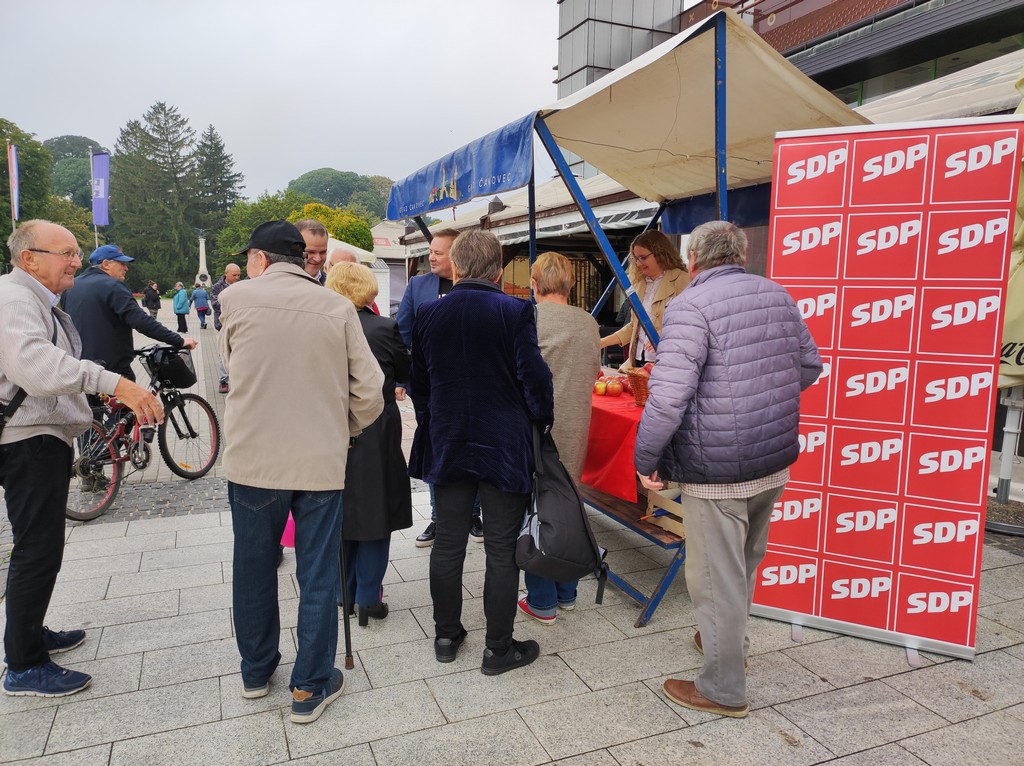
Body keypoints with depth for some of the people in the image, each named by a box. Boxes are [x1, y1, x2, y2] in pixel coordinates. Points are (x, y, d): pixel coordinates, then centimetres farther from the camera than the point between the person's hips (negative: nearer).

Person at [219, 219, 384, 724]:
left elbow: (230, 364, 12)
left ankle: (256, 669, 37)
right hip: (322, 462, 0)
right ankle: (311, 687, 21)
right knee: (317, 575, 11)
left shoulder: (236, 298, -4)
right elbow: (369, 391, -5)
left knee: (254, 567, 18)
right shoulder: (337, 308, -3)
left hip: (251, 459, 1)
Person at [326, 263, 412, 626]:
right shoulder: (384, 329, -14)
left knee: (341, 511, 17)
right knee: (374, 513, 8)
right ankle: (367, 598, 13)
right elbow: (407, 371, 0)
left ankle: (345, 592, 29)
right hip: (375, 435, -3)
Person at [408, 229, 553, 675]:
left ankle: (446, 635, 28)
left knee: (448, 543, 14)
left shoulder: (429, 314, 0)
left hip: (447, 444, 4)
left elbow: (418, 382, 8)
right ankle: (499, 647, 17)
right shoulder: (516, 313, -12)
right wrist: (539, 425, 3)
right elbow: (535, 377, -13)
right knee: (502, 549, 6)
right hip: (504, 445, -3)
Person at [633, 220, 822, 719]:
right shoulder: (777, 296, 7)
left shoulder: (691, 306, -16)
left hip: (716, 472, -8)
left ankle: (723, 690, 22)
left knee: (716, 579, 7)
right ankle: (730, 642, 47)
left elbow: (668, 396, -24)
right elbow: (809, 367, 17)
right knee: (744, 565, 26)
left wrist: (646, 460, -13)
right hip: (774, 463, 8)